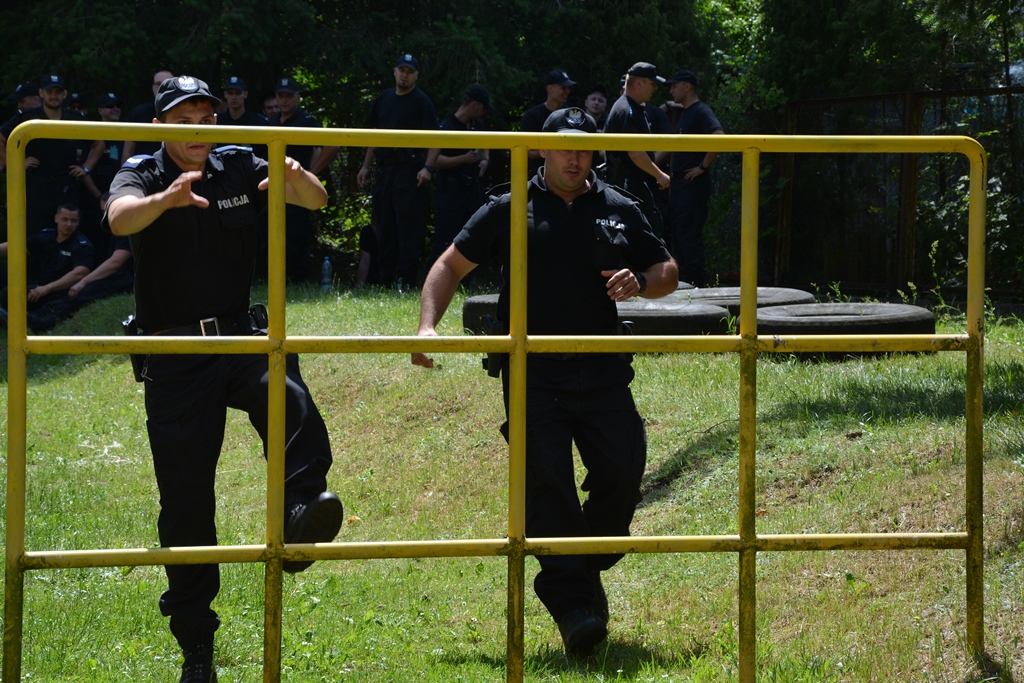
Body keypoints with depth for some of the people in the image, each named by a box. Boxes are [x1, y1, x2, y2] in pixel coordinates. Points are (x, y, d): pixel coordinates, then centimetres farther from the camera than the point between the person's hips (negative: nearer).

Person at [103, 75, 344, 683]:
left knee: (290, 400, -35)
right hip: (174, 358, -2)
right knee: (185, 499, 0)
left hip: (240, 336, 2)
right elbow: (120, 219, -25)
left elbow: (317, 200, -2)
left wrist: (295, 177, -27)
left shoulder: (239, 169, 6)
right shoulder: (143, 174, -2)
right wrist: (169, 198, -47)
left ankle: (301, 513, -48)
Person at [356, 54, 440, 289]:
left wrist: (428, 167, -22)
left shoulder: (421, 101, -4)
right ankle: (386, 280, 14)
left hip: (410, 171, -7)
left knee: (409, 228, -9)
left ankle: (406, 280, -8)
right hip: (385, 169, 7)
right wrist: (366, 166, 16)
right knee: (384, 228, 9)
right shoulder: (384, 98, 16)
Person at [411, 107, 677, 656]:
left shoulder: (619, 211, 10)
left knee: (622, 475, -7)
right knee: (546, 486, -10)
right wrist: (428, 324, -4)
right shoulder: (510, 211, 5)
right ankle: (573, 603, -9)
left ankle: (589, 566, 18)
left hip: (603, 371, 2)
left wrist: (640, 282, -6)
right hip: (532, 376, -2)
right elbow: (452, 265, 11)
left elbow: (667, 272, 18)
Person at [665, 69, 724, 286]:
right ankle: (684, 281, 14)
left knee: (689, 235, -10)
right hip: (679, 183, 10)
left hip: (694, 184, -10)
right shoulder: (684, 113, 18)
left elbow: (719, 137, -28)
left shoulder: (701, 112, -12)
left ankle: (697, 282, -8)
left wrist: (703, 167, -22)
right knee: (677, 234, 10)